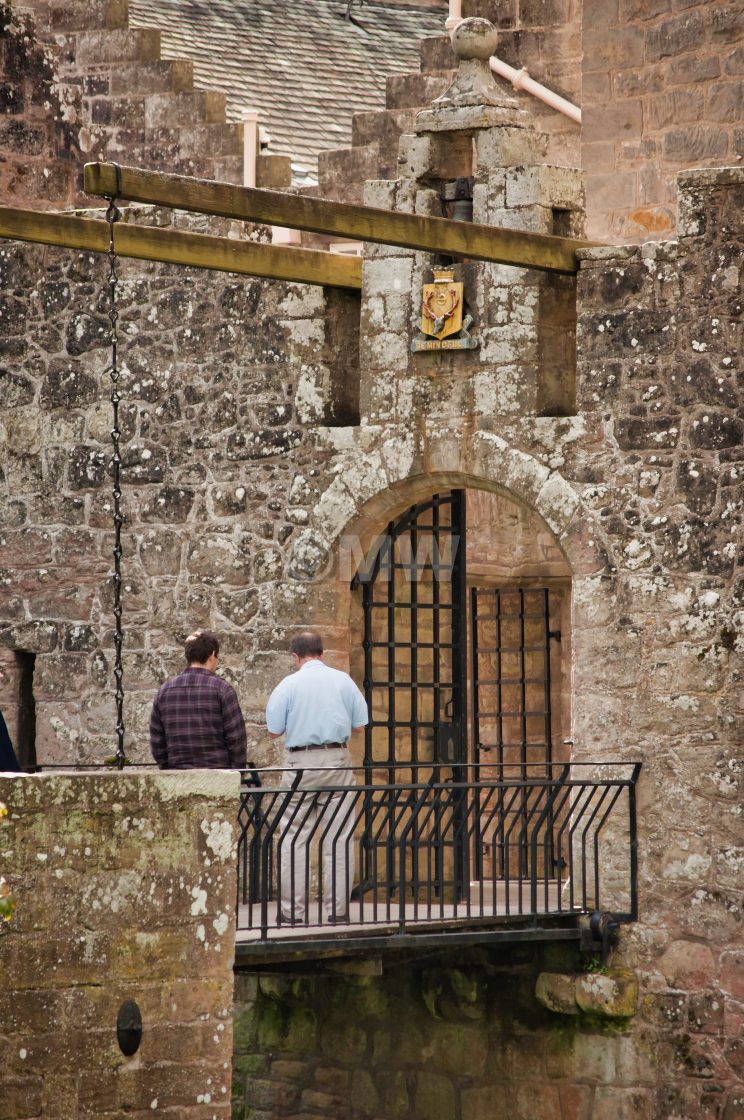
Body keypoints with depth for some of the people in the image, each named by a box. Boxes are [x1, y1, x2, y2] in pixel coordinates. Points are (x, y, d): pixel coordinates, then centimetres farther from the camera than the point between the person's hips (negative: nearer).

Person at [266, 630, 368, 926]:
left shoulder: (288, 685, -3)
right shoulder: (343, 681, 4)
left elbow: (274, 731, -1)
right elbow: (359, 724, 7)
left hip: (301, 763, -2)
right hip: (338, 761, 2)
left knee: (294, 838, 2)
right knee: (339, 839, 4)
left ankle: (292, 911, -1)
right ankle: (337, 909, 3)